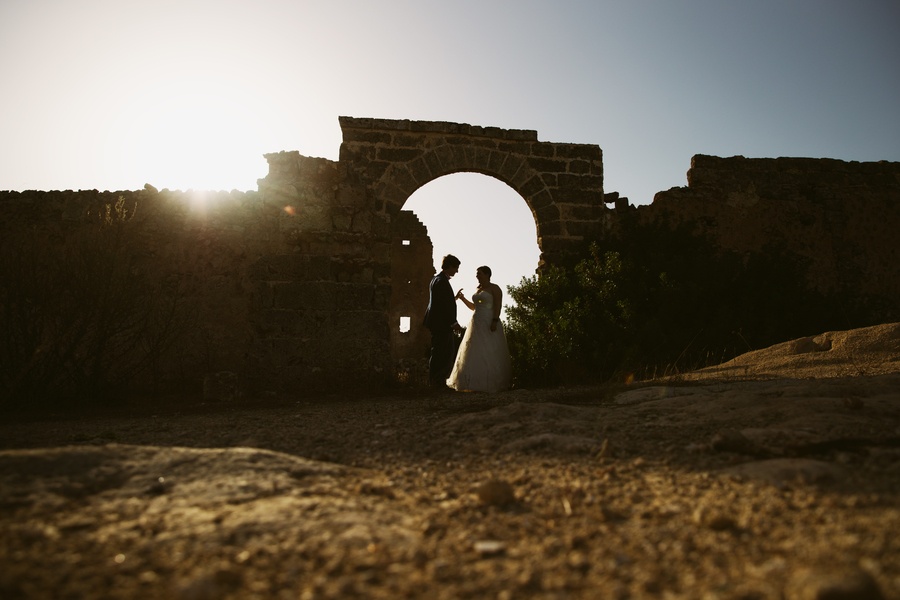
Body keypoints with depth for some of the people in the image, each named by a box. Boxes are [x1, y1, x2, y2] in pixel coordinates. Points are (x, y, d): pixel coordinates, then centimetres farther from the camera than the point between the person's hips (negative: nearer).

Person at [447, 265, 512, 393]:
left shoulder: (494, 288, -4)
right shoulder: (478, 289, 18)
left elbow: (498, 305, -12)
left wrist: (495, 321, -22)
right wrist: (462, 298, 16)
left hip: (489, 325, -8)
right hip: (476, 325, 8)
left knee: (489, 354, -8)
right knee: (474, 354, 4)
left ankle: (492, 383, -4)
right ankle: (476, 383, 8)